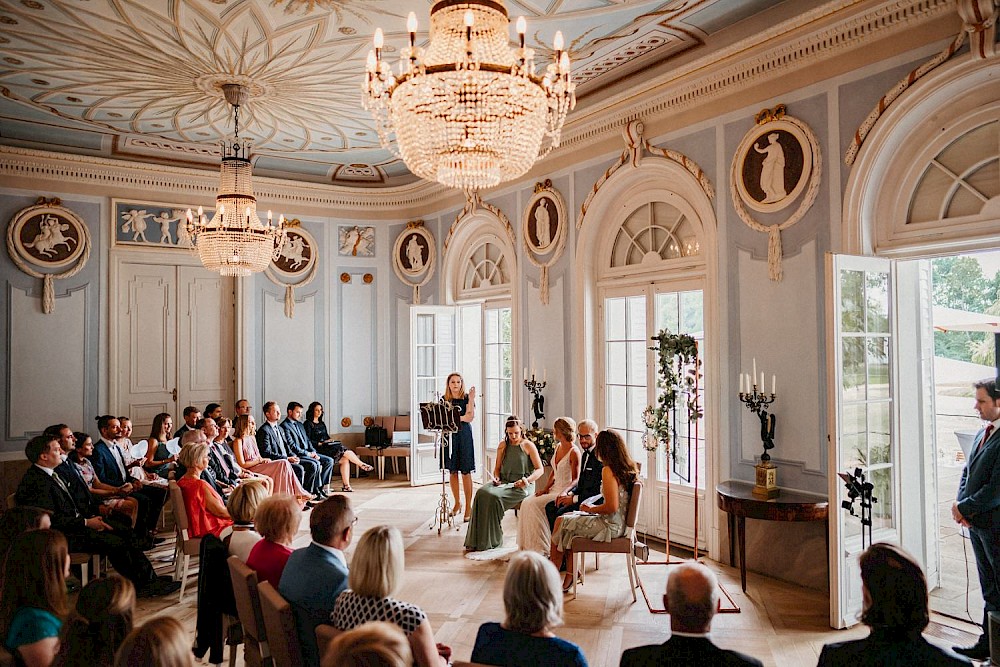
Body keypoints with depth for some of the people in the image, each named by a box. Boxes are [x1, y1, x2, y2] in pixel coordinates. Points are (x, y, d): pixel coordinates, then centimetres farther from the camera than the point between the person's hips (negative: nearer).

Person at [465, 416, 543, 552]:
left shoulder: (528, 446, 0)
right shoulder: (503, 445, 15)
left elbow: (539, 469, -2)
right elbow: (497, 467, 21)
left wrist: (527, 479, -18)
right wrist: (496, 478, 0)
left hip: (521, 486, -5)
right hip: (503, 482, 5)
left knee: (494, 496, -31)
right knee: (482, 493, -25)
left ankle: (492, 540, -21)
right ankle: (476, 540, -24)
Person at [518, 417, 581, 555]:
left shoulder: (574, 452, -14)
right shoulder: (558, 447, 12)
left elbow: (575, 479, -15)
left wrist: (563, 492, -30)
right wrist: (546, 488, 5)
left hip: (566, 492, -8)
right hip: (554, 489, 8)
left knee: (534, 504, -23)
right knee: (526, 502, -11)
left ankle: (543, 548, -12)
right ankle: (528, 545, -6)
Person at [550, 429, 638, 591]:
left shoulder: (608, 470, -23)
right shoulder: (630, 467, 3)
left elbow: (612, 506, -27)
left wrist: (591, 509, -12)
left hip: (610, 526, -9)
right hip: (620, 524, 9)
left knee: (561, 523, 6)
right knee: (569, 520, 18)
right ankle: (569, 578, 17)